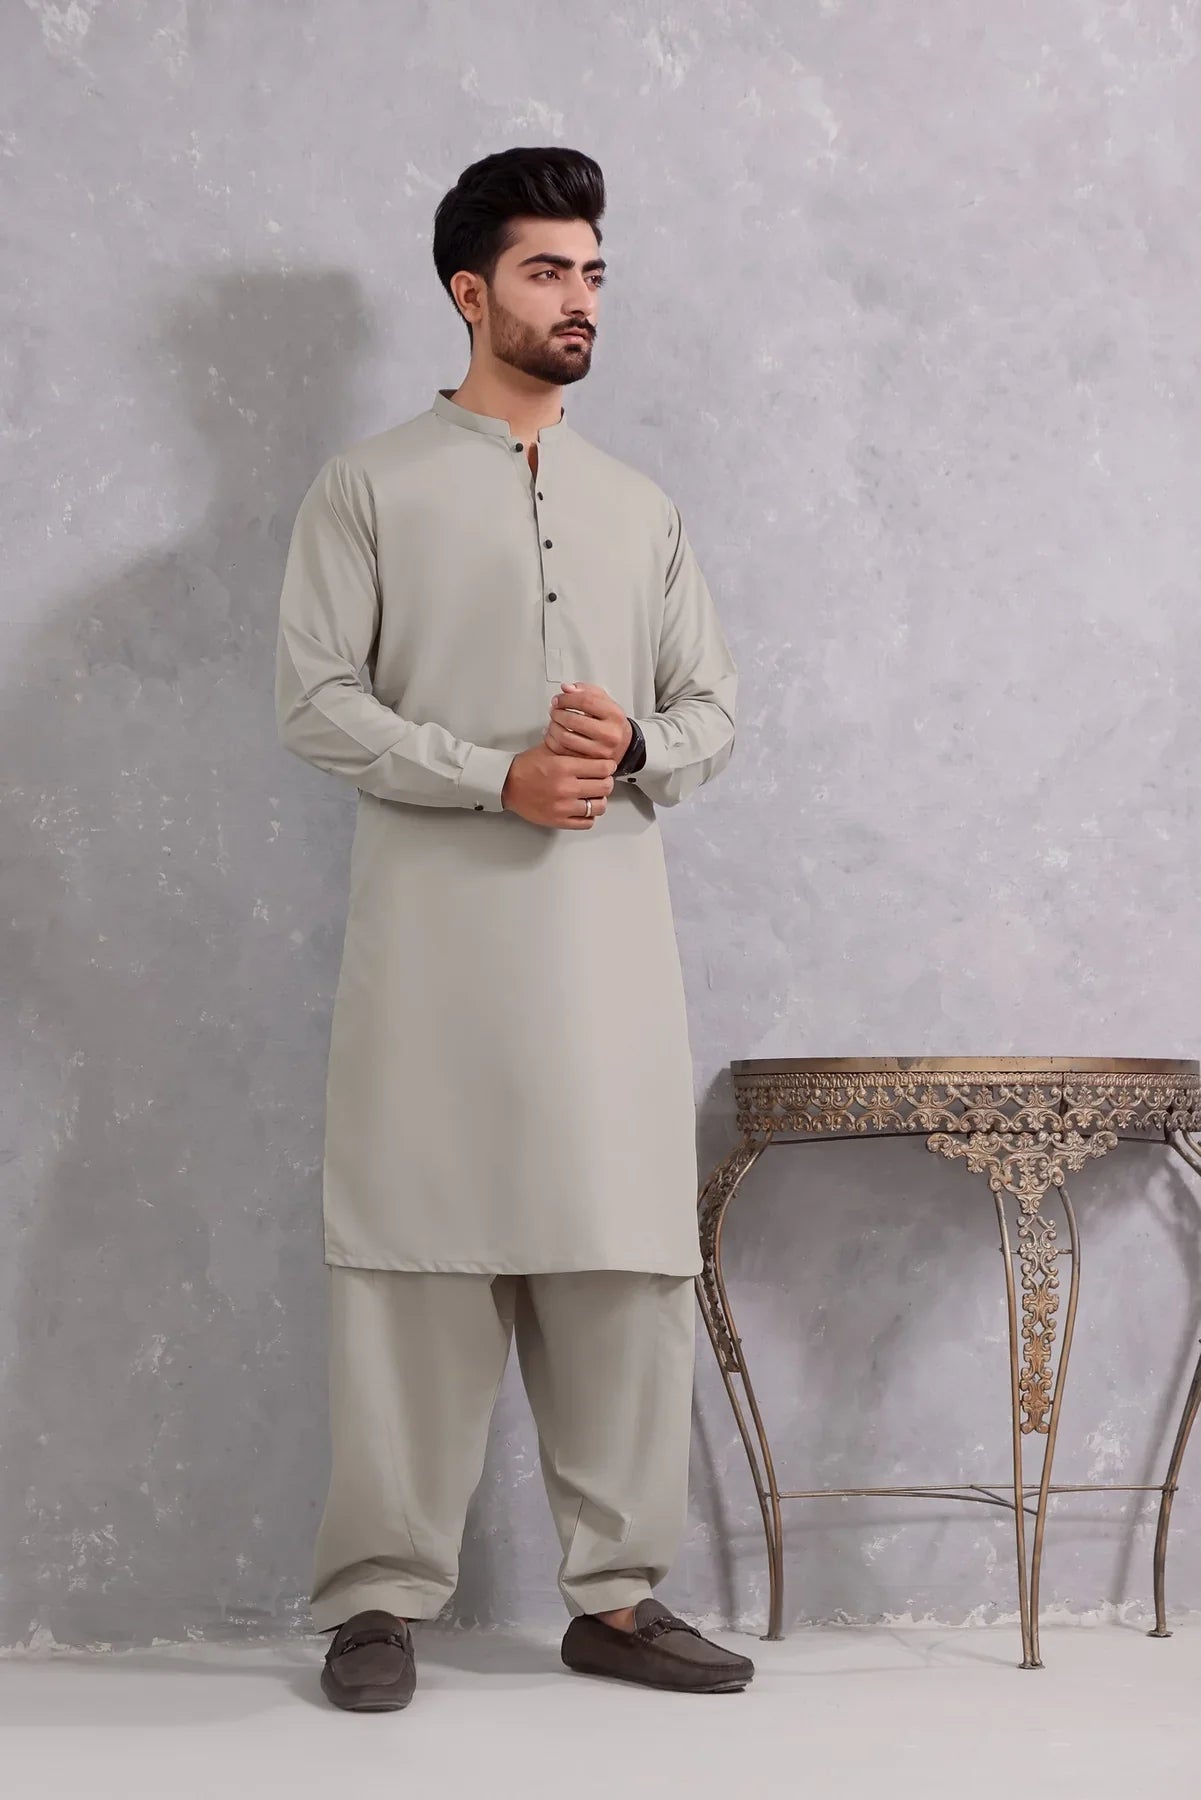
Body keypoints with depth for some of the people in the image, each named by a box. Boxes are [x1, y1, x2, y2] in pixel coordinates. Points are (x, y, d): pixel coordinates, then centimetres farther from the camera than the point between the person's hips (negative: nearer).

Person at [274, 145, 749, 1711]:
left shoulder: (641, 509, 19)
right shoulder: (370, 488, 6)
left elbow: (714, 707, 17)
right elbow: (314, 698, -2)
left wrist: (634, 748, -6)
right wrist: (499, 776, -13)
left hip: (608, 936, 4)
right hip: (432, 933, -3)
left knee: (630, 1265, 1)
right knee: (417, 1260, -3)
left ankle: (619, 1593, 10)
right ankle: (382, 1595, 6)